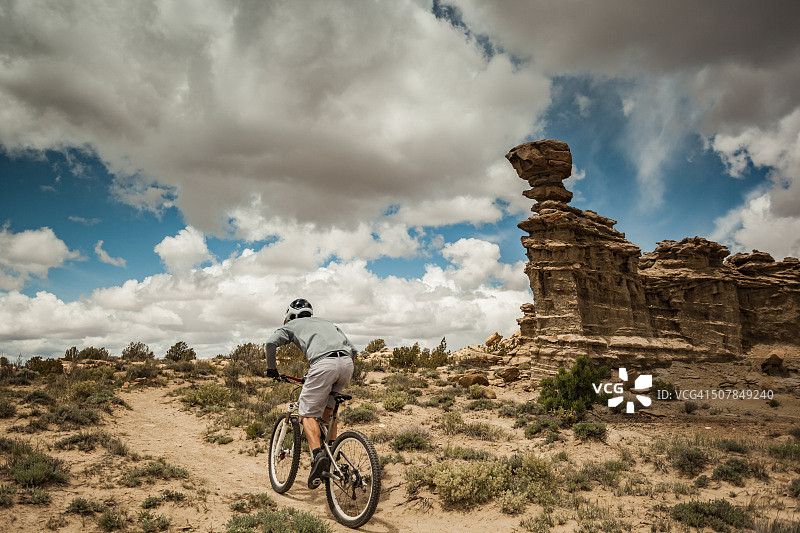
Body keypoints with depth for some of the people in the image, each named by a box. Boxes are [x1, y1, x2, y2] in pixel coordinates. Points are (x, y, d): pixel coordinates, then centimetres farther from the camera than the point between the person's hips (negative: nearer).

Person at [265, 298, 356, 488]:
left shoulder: (293, 325, 25)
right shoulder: (326, 322, 37)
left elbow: (271, 342, 7)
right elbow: (352, 349, 30)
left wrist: (271, 368, 22)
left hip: (323, 363, -5)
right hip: (347, 363, 5)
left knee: (308, 414, 3)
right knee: (328, 409, 24)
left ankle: (318, 455, -18)